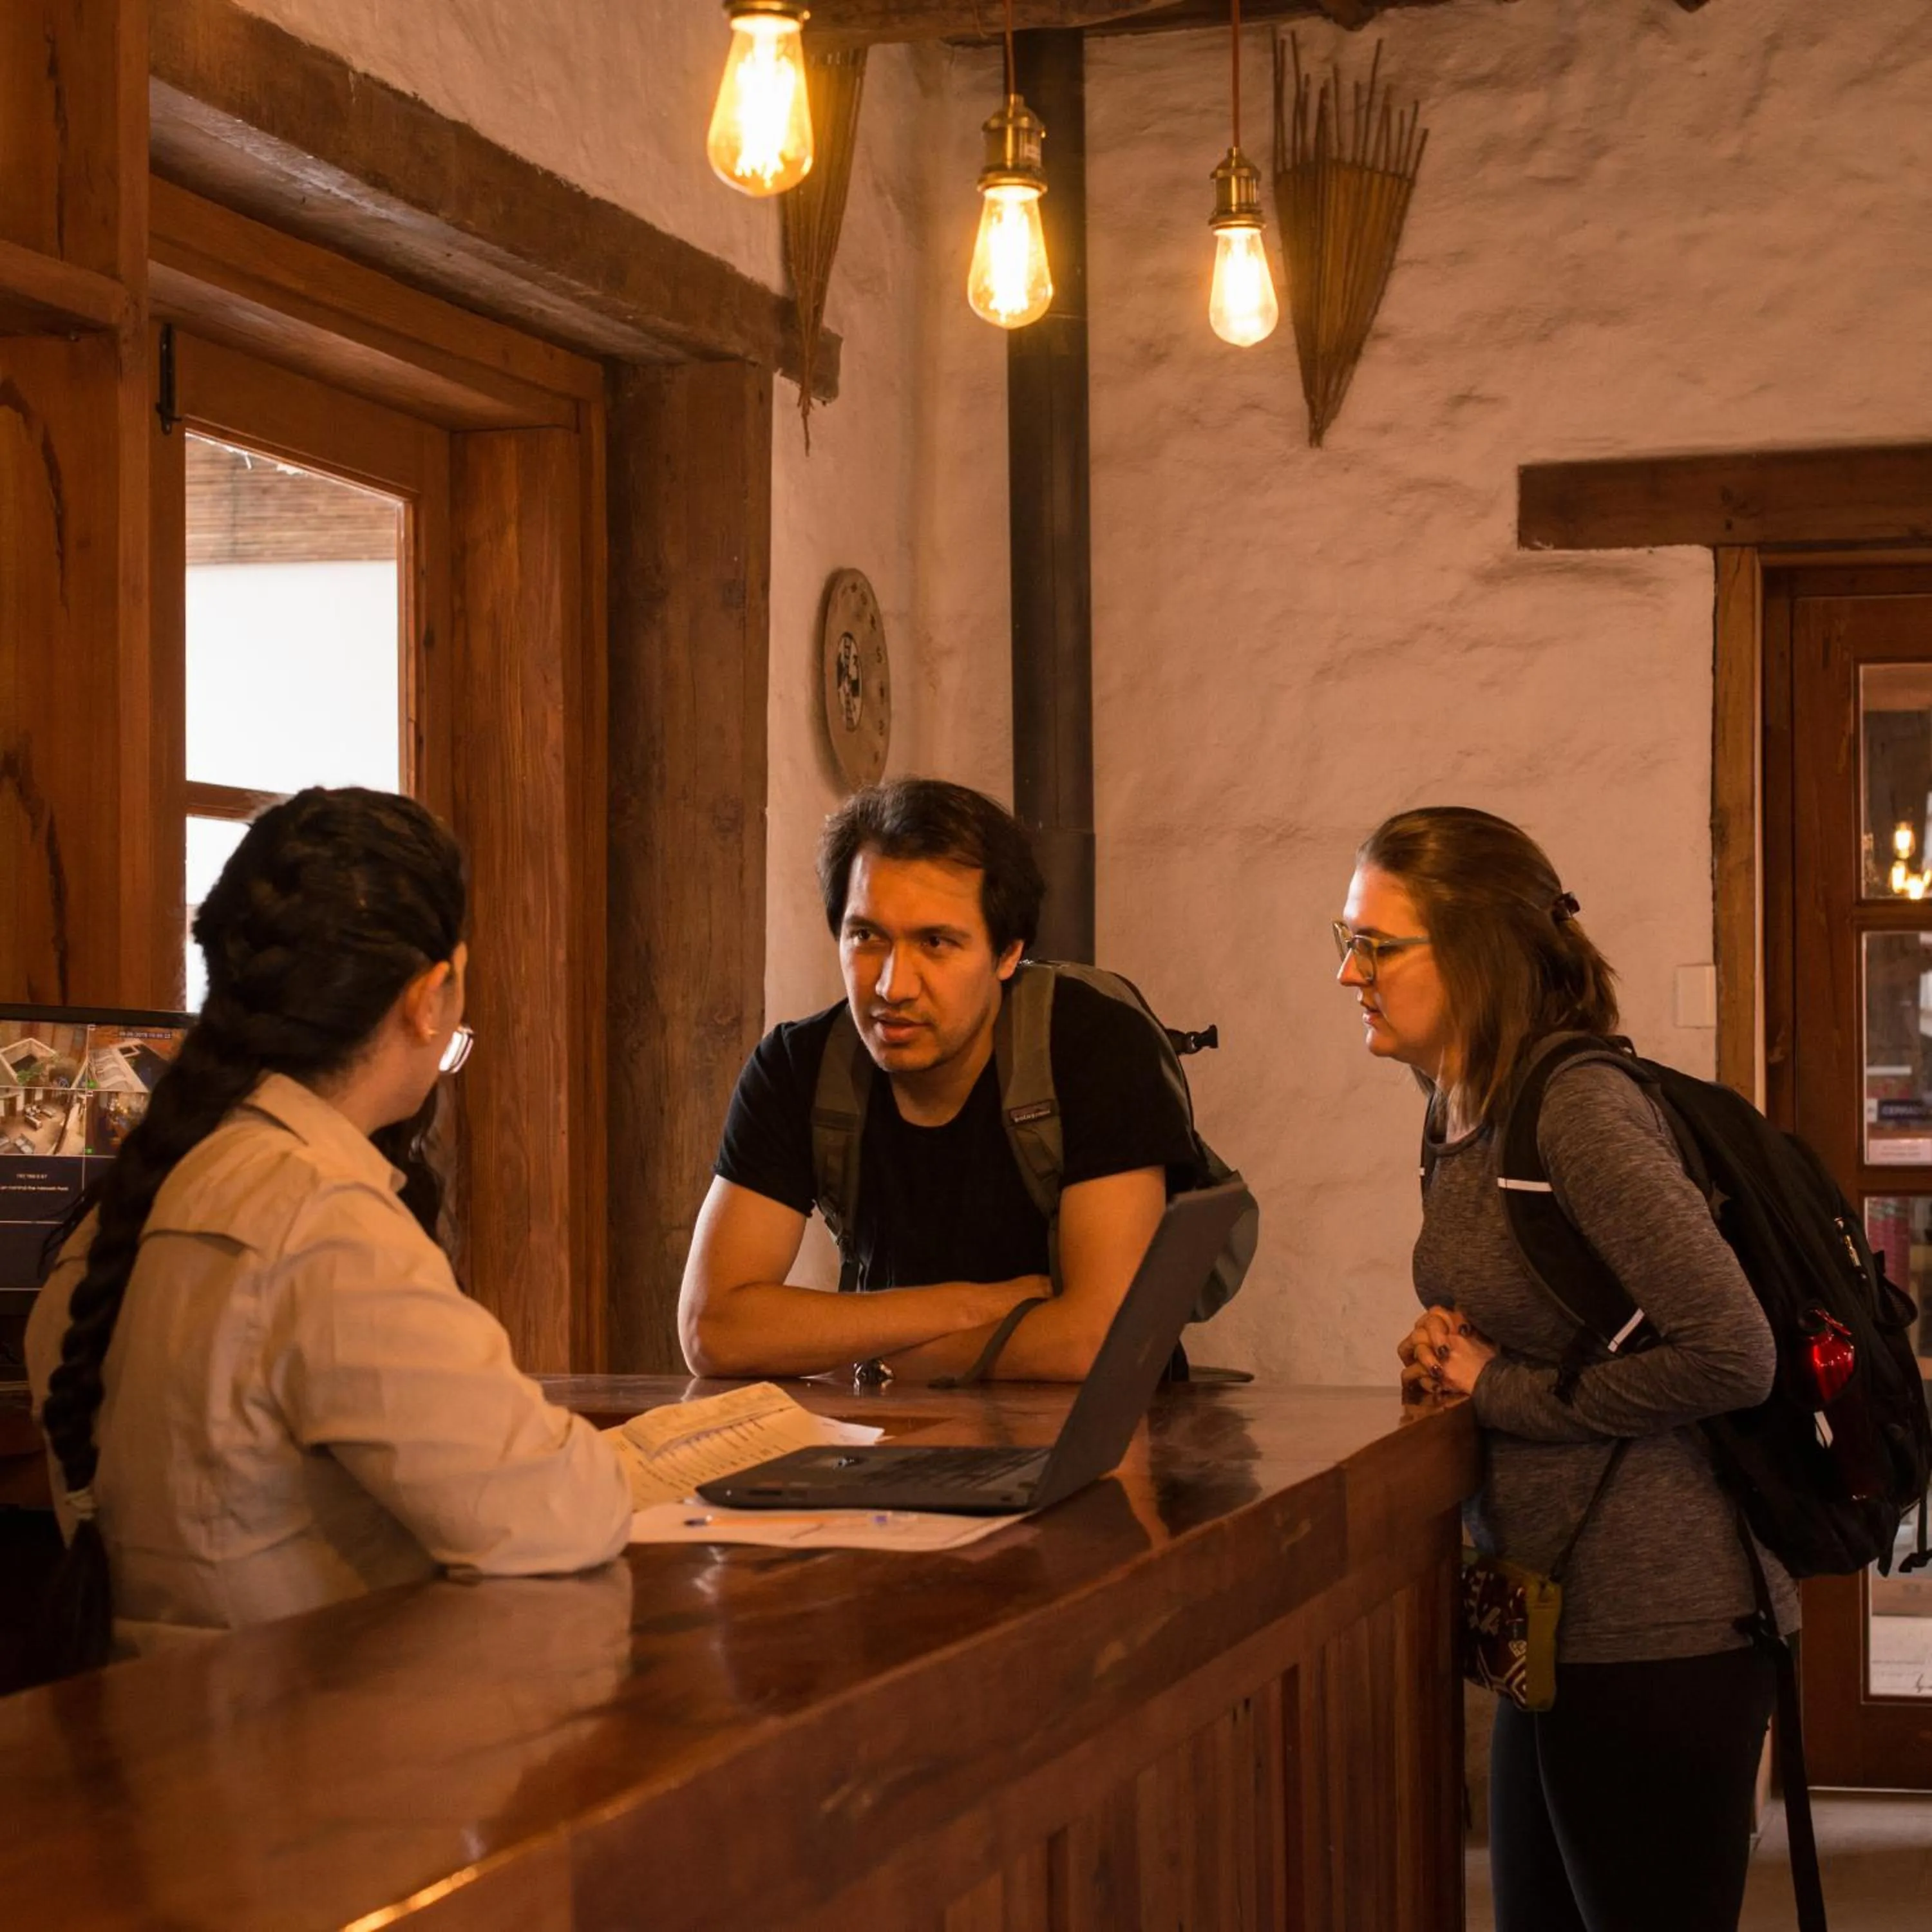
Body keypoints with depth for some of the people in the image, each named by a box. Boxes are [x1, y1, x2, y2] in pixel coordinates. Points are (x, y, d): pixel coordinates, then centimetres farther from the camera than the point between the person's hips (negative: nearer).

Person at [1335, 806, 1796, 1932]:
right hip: (1562, 1620, 10)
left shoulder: (1580, 1108, -17)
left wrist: (1504, 1390, -14)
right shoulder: (1470, 1119, 11)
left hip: (1655, 1637, -10)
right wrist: (1450, 1356, 1)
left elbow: (1731, 1355, -23)